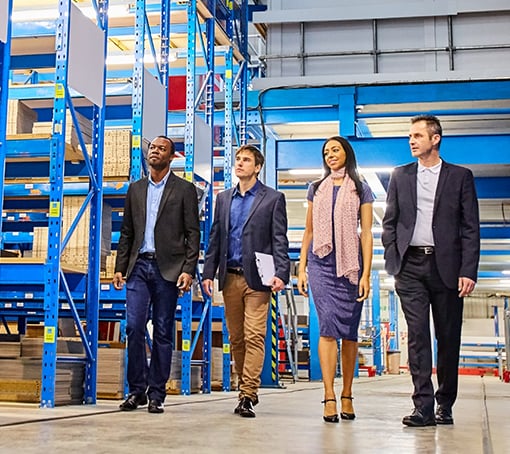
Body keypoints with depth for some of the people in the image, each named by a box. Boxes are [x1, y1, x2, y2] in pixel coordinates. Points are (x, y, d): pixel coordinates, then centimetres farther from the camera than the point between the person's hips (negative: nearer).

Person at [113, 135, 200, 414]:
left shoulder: (184, 189, 4)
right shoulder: (135, 189, 15)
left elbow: (193, 233, 0)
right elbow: (126, 232, 16)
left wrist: (188, 270, -10)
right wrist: (120, 267, 7)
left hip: (168, 269, -3)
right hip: (138, 266, 3)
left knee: (163, 333, 2)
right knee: (134, 327, -5)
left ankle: (156, 395, 8)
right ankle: (137, 390, 7)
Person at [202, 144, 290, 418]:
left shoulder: (273, 199, 3)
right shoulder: (223, 199, 16)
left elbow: (279, 240, -2)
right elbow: (215, 238, 15)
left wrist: (281, 274, -14)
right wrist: (208, 272, 6)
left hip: (257, 279, -5)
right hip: (230, 278, 5)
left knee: (254, 337, -10)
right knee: (236, 338, 8)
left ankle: (248, 395, -9)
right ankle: (246, 390, 18)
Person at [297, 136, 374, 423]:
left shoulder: (360, 189, 8)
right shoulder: (317, 189, 15)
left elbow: (366, 233, 2)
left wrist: (366, 274, -6)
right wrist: (301, 268, 9)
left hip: (350, 264, -1)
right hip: (321, 263, 1)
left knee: (349, 331, 1)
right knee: (328, 325, -12)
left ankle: (347, 397, 9)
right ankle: (329, 397, -15)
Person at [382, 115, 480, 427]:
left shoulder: (460, 176, 5)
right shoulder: (400, 176, 12)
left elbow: (471, 228, 2)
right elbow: (390, 223, 13)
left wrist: (468, 271, -7)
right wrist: (393, 263, 2)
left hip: (446, 267, -1)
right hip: (411, 266, 1)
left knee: (448, 337, 5)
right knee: (417, 336, -4)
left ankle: (445, 406, 17)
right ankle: (423, 407, -3)